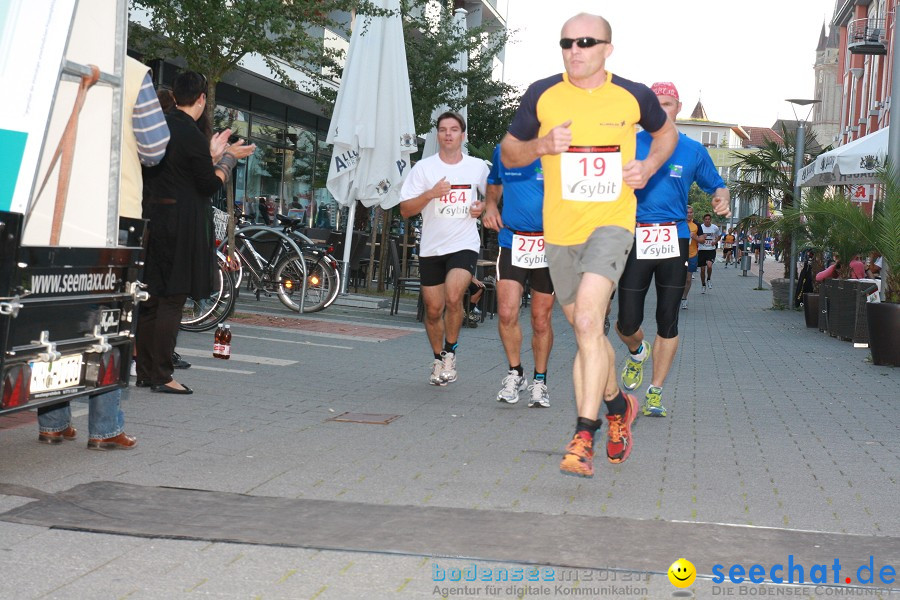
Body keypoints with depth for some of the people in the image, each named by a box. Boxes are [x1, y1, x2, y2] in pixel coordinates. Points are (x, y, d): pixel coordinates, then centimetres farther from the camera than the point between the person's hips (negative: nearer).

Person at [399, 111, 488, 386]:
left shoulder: (478, 167, 5)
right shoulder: (423, 167, 1)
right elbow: (405, 209, -2)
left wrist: (483, 207, 1)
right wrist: (431, 194, -16)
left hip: (464, 245, -1)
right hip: (431, 247, 2)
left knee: (453, 297, -24)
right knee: (433, 309, 7)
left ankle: (450, 352, -2)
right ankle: (438, 359, 30)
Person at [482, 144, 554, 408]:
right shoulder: (502, 151, 7)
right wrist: (490, 208, 4)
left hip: (549, 245, -1)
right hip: (512, 242, 2)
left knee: (541, 319, 5)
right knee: (507, 313, -11)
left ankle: (539, 381, 23)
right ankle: (515, 373, 11)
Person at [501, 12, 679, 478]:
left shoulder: (634, 96, 0)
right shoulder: (541, 95, 1)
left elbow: (667, 132, 20)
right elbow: (508, 153, 10)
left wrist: (649, 165, 0)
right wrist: (542, 145, -11)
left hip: (611, 222, -3)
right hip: (559, 230, 3)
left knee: (587, 319, -23)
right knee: (585, 331, 15)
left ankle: (583, 438, -21)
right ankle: (617, 404, 41)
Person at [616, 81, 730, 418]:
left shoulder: (693, 151, 8)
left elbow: (717, 186, 16)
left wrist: (721, 200, -7)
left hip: (674, 239, 1)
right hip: (635, 238, -1)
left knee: (668, 322, 1)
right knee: (628, 323, -3)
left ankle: (655, 393, 11)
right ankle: (637, 352, 34)